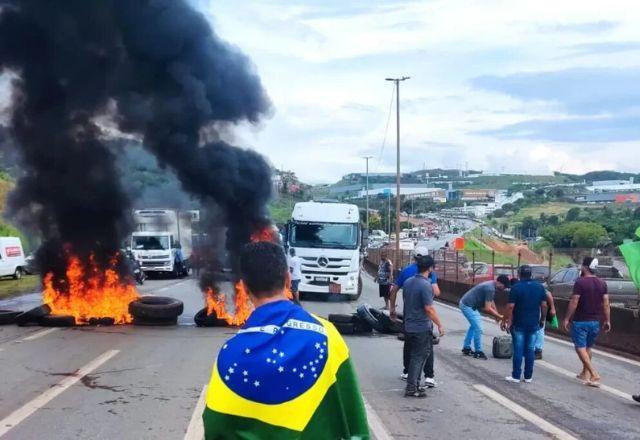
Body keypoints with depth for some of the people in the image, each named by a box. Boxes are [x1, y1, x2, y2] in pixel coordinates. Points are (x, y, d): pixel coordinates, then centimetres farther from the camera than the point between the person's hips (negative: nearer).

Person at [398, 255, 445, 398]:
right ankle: (411, 388, -1)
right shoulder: (426, 285, -19)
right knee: (419, 357, -2)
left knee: (414, 356, 17)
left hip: (409, 326, 8)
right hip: (422, 328, -8)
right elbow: (429, 308, -21)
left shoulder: (408, 282, 7)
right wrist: (439, 325, -13)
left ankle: (414, 384, 23)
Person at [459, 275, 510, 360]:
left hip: (466, 304, 11)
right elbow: (487, 309, -25)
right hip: (468, 306, -11)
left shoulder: (491, 286, 8)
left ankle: (466, 348, 28)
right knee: (478, 328, -7)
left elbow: (491, 302, 22)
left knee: (474, 326, 22)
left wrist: (497, 315, 19)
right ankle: (478, 352, 3)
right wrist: (499, 316, -14)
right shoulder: (490, 289, -24)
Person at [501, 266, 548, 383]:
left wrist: (504, 320, -5)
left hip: (518, 324, -3)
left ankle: (516, 376, 4)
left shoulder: (516, 287, -10)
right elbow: (544, 305, 3)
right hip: (534, 324, 3)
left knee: (518, 350, 1)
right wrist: (542, 319, 15)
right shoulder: (539, 287, 3)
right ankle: (528, 377, 10)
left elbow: (510, 307, -13)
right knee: (530, 350, 7)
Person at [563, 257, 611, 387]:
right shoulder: (602, 283, 4)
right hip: (595, 321, 6)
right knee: (587, 347, 19)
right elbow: (606, 303, 3)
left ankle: (594, 374, -13)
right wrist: (607, 321, 8)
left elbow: (574, 302, -16)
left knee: (580, 347, -2)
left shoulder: (580, 282, -14)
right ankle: (585, 373, 26)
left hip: (580, 321, -6)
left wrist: (567, 318, -9)